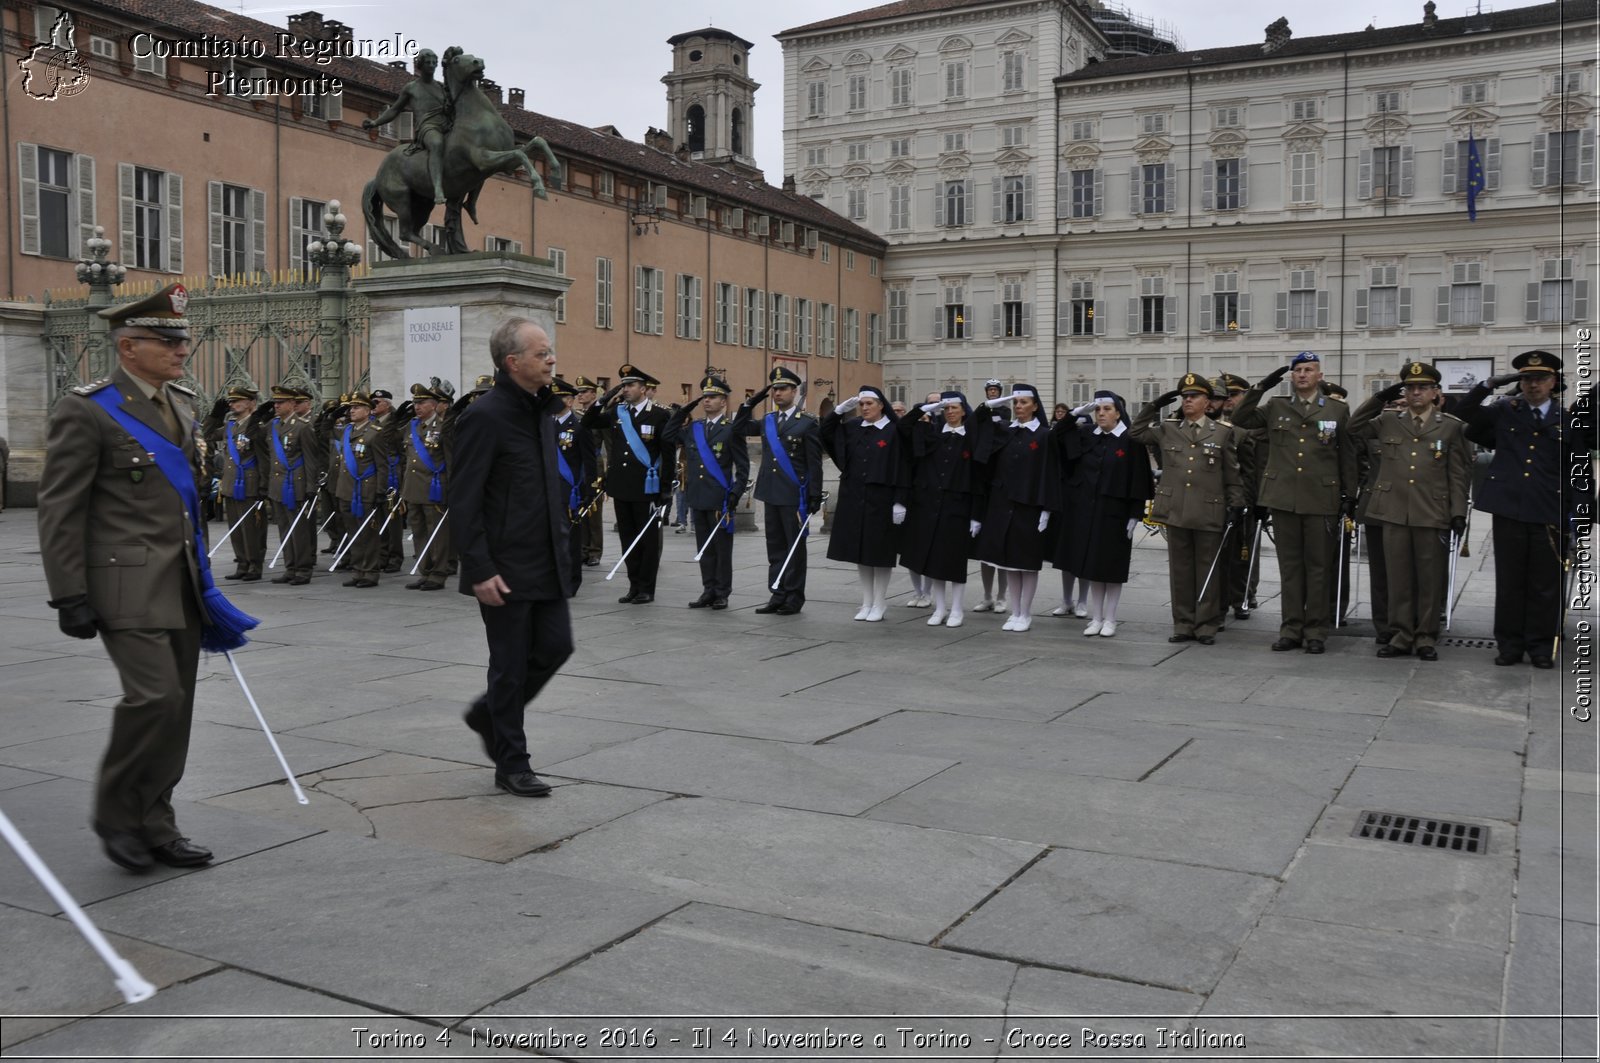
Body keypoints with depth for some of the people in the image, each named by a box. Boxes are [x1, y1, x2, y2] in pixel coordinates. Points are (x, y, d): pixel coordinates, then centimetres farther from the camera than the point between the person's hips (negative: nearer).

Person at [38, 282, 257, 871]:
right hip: (127, 584, -7)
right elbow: (59, 510, -10)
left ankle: (154, 826, 21)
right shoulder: (87, 410, -9)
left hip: (183, 585, 7)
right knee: (155, 695, -15)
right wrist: (70, 597, -13)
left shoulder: (181, 403, 13)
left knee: (175, 707, 9)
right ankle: (116, 813, 8)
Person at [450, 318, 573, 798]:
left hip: (546, 562, 8)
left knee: (556, 647, 9)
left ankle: (489, 713, 32)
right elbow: (464, 501, -17)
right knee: (511, 664, 3)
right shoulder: (484, 416, -15)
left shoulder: (544, 410, 10)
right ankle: (511, 764, 18)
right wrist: (480, 571, -20)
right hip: (506, 569, -8)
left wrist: (561, 539, 15)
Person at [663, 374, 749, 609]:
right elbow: (669, 437, 17)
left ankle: (722, 594, 9)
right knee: (704, 548, 10)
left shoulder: (732, 429, -4)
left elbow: (743, 466, -5)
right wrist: (683, 411, 9)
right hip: (697, 498, 5)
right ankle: (708, 591, 18)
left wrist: (736, 494, -13)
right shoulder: (693, 428, 12)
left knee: (722, 548, 2)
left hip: (720, 499, -5)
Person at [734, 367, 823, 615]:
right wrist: (750, 403, 8)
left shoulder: (807, 423, -5)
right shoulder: (767, 421, 12)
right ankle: (777, 595, 16)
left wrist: (815, 497, -11)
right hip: (771, 493, 6)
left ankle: (794, 598, 9)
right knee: (775, 546, 10)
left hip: (794, 495, -6)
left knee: (795, 547, 2)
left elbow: (814, 464, -7)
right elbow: (738, 428, 22)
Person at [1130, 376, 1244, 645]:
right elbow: (1137, 432, 20)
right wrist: (1154, 407, 9)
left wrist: (1236, 507, -1)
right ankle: (1183, 625, 14)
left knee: (1208, 571, 4)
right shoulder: (1167, 430, 9)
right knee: (1180, 570, 7)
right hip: (1176, 512, 3)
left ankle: (1206, 626, 11)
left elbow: (1233, 475, 4)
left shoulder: (1223, 432, 3)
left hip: (1209, 514, -2)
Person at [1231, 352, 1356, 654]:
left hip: (1321, 500, -1)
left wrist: (1350, 495, 4)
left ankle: (1316, 631, 10)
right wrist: (1261, 387, 0)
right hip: (1284, 498, 2)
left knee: (1319, 566, 3)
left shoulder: (1338, 410, 6)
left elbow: (1347, 456, 7)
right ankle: (1291, 629, 13)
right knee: (1290, 565, 7)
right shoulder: (1275, 407, 10)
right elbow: (1239, 419, 7)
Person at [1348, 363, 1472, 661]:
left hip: (1433, 515, -2)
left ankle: (1426, 638, 12)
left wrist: (1459, 512, -5)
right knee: (1398, 578, 6)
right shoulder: (1388, 422, 11)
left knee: (1430, 580, 3)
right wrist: (1379, 399, 6)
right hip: (1394, 513, 2)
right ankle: (1400, 636, 13)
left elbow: (1460, 475, 3)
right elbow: (1354, 427, 16)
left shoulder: (1452, 427, 5)